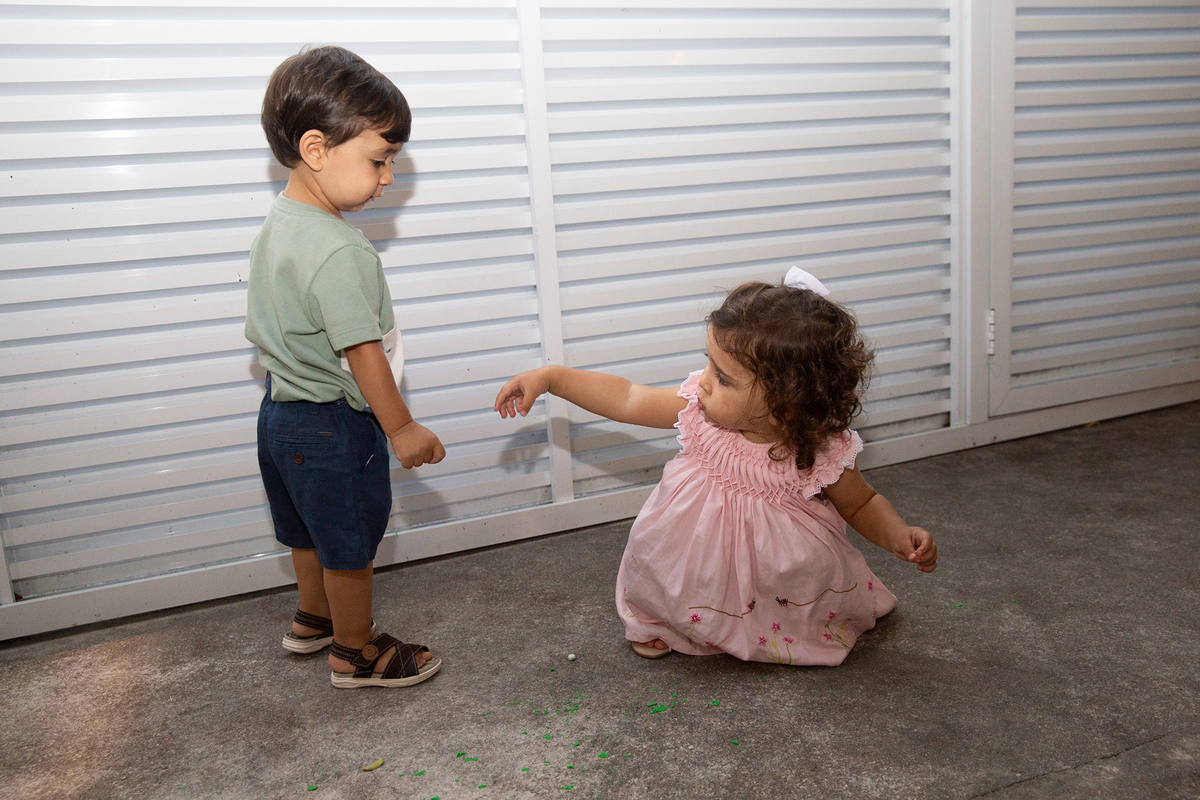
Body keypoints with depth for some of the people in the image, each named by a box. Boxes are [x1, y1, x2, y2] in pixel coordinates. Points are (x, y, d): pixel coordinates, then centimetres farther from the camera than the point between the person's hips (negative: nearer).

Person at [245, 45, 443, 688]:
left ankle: (313, 618, 47)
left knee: (311, 528, 27)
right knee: (350, 544, 10)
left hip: (283, 410, 9)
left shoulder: (278, 221, 2)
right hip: (334, 424, -9)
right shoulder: (338, 251, -28)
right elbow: (361, 350, -25)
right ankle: (355, 653, 28)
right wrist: (401, 428, -16)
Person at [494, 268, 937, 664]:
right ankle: (654, 620, 28)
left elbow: (863, 503, -8)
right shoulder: (698, 406, -23)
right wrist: (550, 377, -12)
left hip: (780, 583, -1)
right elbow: (626, 399, -11)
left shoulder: (823, 455, -28)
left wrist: (900, 536, -26)